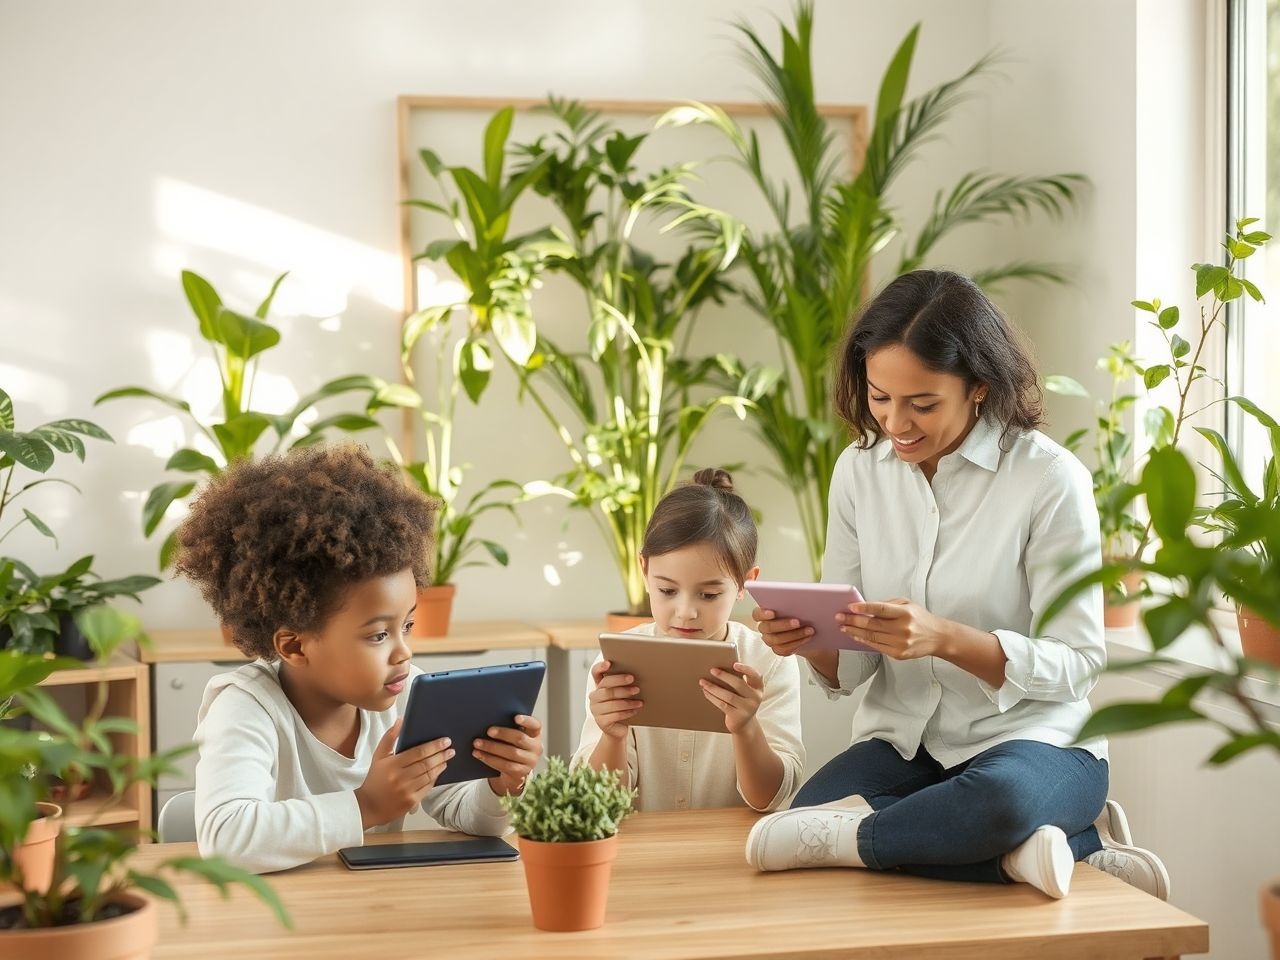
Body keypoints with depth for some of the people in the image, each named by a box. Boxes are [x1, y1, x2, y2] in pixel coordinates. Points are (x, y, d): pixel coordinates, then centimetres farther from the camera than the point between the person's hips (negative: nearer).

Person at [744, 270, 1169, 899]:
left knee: (1000, 797, -40)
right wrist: (810, 641, -19)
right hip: (901, 742, 5)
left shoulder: (1050, 479, -12)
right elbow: (849, 669, 5)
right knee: (806, 811, -28)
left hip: (1035, 738, -4)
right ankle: (1074, 849, -18)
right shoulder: (860, 470, 3)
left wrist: (946, 638, -27)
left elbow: (1077, 661, -12)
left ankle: (848, 834, -13)